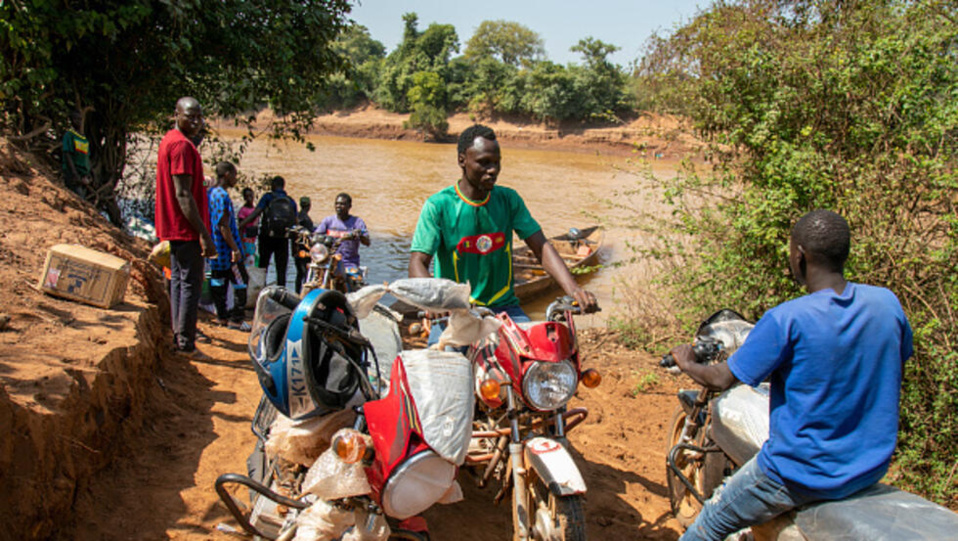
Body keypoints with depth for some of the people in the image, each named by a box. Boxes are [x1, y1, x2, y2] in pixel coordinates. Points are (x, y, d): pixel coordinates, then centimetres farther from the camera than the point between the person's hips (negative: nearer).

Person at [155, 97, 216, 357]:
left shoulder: (169, 140, 16)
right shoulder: (182, 145, -17)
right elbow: (184, 195, -22)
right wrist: (204, 234, -23)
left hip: (174, 228, 11)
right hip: (186, 228, -11)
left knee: (178, 281, 15)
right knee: (190, 284, -6)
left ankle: (179, 338, 23)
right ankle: (185, 343, -2)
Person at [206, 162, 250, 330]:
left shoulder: (210, 193, 11)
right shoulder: (222, 196, -18)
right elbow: (224, 226, -22)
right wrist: (235, 249, -20)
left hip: (214, 249, 10)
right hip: (226, 251, -9)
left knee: (218, 282, 13)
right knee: (240, 282, -2)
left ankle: (222, 316, 21)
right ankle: (236, 319, 0)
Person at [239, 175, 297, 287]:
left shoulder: (268, 197, 0)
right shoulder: (291, 202, 8)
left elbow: (256, 213, -12)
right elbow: (295, 223, 6)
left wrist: (239, 226, -14)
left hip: (267, 237, -2)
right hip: (283, 239, 2)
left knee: (263, 266, 7)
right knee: (281, 270, 5)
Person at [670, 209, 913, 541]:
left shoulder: (786, 320, -24)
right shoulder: (887, 303, -7)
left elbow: (722, 380, -16)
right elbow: (896, 367, 11)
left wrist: (686, 364, 5)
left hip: (802, 474, -6)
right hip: (873, 469, 7)